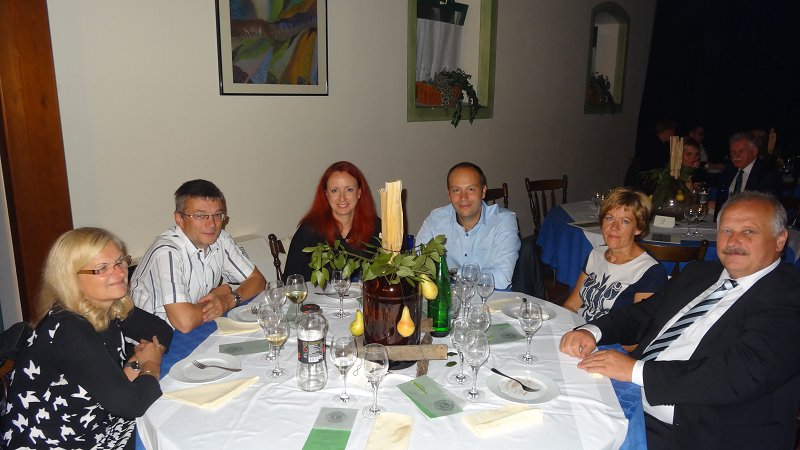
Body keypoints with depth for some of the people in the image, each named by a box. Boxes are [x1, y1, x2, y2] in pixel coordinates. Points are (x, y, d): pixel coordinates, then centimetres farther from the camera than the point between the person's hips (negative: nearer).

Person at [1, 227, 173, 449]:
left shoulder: (110, 309, -5)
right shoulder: (67, 330, -25)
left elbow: (162, 331, 5)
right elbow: (130, 402, -28)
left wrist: (137, 365, -12)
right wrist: (152, 364, -10)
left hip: (98, 428, 7)